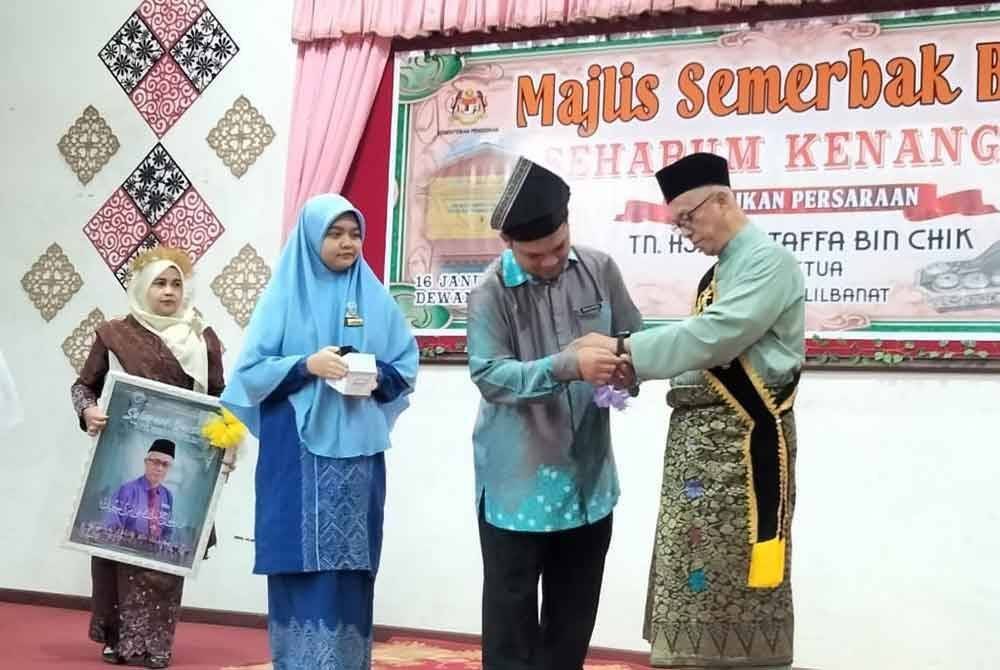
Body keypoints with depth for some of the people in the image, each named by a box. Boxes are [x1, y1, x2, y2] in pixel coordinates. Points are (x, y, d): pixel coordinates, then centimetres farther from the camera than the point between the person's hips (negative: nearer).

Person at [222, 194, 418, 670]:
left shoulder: (376, 299, 8)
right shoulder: (284, 296, 2)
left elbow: (407, 367, 9)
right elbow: (251, 370, -2)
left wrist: (377, 376, -11)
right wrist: (307, 366, -16)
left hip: (357, 453, 2)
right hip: (296, 452, -2)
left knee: (350, 563, 4)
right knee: (301, 561, -1)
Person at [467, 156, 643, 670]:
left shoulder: (600, 269, -2)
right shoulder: (491, 292, -13)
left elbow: (634, 337, 7)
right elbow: (489, 375, -21)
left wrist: (626, 368, -16)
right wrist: (568, 366, -34)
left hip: (588, 469, 4)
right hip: (517, 476, -4)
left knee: (575, 605, 17)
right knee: (512, 604, 6)